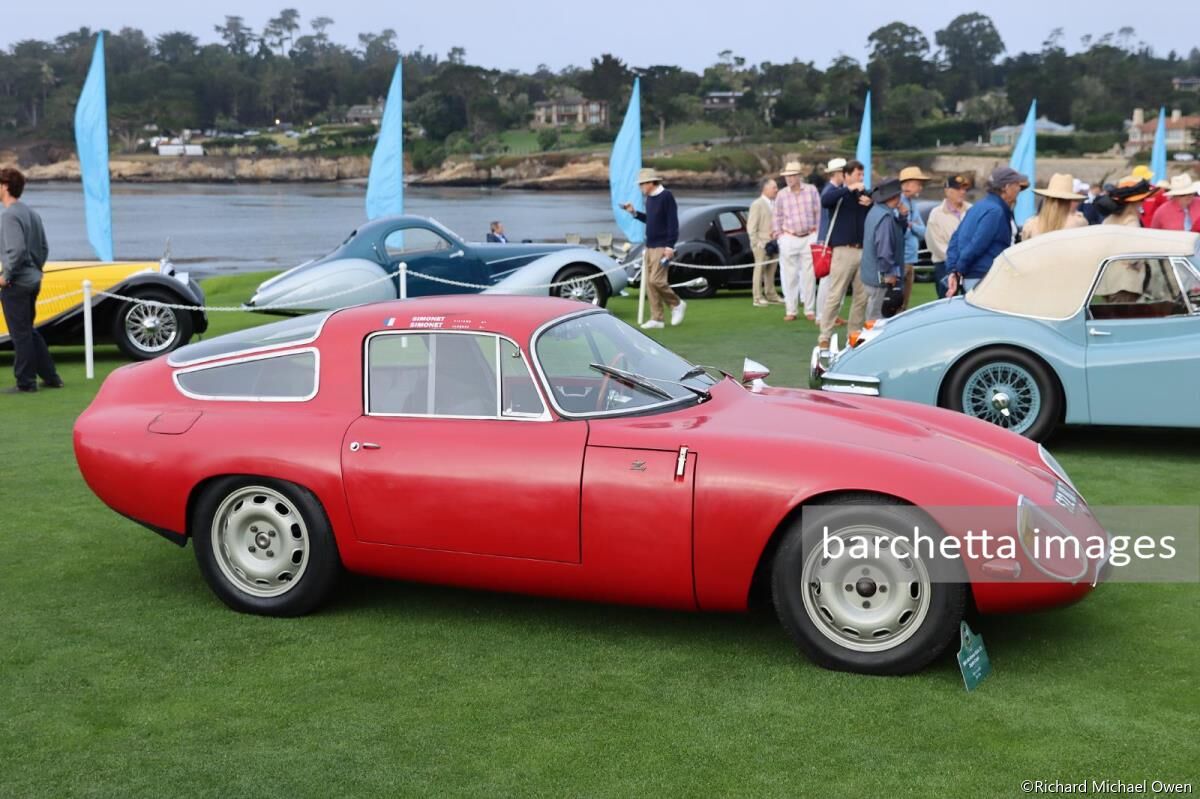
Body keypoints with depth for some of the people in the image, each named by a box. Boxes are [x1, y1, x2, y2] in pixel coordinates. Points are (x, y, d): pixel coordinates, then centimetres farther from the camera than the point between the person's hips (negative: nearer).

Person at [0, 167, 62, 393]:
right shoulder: (31, 213, 12)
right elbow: (44, 248, 17)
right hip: (32, 281, 9)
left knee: (20, 334, -1)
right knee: (29, 331, 17)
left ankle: (26, 383, 5)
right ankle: (50, 377, 19)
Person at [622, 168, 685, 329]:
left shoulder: (666, 197, -11)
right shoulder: (650, 199, 14)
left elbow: (673, 222, -15)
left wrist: (670, 246, -20)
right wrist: (634, 212, 15)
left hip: (661, 247, -8)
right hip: (649, 247, 9)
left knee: (656, 280, -13)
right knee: (649, 282, 4)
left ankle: (677, 304, 9)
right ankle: (656, 319, 9)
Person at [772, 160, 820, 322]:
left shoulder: (811, 190, 0)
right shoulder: (781, 194, 2)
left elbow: (818, 212, 5)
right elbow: (778, 217, 9)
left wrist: (816, 230, 3)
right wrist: (779, 235, 4)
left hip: (809, 237, 0)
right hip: (789, 238, 0)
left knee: (809, 275, 2)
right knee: (789, 276, 0)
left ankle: (810, 310, 9)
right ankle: (790, 311, 7)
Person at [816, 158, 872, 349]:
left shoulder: (863, 193, 16)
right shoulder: (835, 191, 0)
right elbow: (825, 200, -24)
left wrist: (870, 204, -3)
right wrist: (849, 189, -25)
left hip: (863, 250, 6)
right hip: (843, 249, -6)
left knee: (862, 296, 5)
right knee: (834, 295, -6)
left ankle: (855, 333, 15)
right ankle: (825, 337, -4)